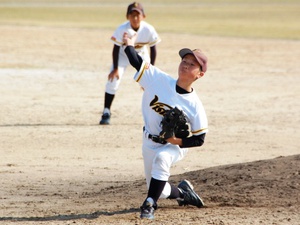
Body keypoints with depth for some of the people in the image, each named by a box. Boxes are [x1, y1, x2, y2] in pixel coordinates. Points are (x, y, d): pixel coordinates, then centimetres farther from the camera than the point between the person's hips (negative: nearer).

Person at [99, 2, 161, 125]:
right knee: (112, 81, -11)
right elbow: (116, 48, -21)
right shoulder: (122, 29, -32)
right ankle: (106, 112, 1)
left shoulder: (149, 30, -28)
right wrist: (115, 69, -20)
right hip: (123, 54, -1)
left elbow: (153, 48, -15)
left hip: (141, 55, 1)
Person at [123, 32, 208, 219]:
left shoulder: (195, 105, -18)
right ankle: (182, 192, 46)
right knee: (159, 190, 13)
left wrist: (179, 141, -26)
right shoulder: (159, 79, -12)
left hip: (175, 146, -4)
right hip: (150, 143, 4)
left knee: (162, 158, -39)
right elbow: (137, 62, -13)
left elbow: (199, 139, -13)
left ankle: (150, 204, -31)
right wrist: (129, 45, -24)